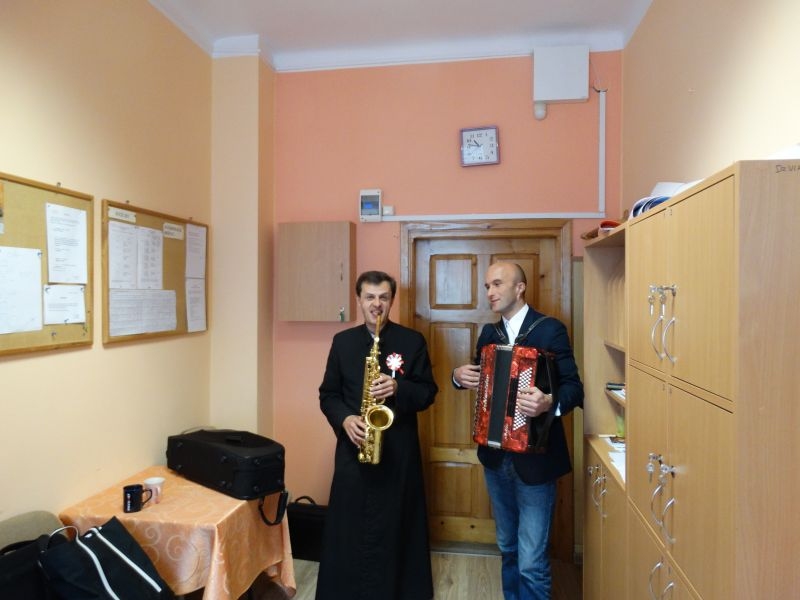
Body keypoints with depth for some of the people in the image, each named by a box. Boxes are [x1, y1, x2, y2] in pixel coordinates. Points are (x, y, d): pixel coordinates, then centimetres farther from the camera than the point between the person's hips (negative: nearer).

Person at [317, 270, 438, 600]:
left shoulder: (412, 340, -1)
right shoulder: (342, 340, 5)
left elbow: (428, 392, -2)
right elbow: (328, 394, 6)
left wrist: (398, 389, -20)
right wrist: (344, 419, -12)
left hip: (399, 449, -1)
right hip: (353, 447, 2)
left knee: (396, 528, 9)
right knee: (349, 528, 9)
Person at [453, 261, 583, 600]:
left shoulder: (550, 329, -10)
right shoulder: (489, 333, 8)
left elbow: (574, 389, -14)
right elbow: (478, 379, 18)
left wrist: (549, 403, -35)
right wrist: (460, 376, -4)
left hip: (533, 459, -6)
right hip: (496, 457, 6)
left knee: (531, 562, 0)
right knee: (508, 549, 22)